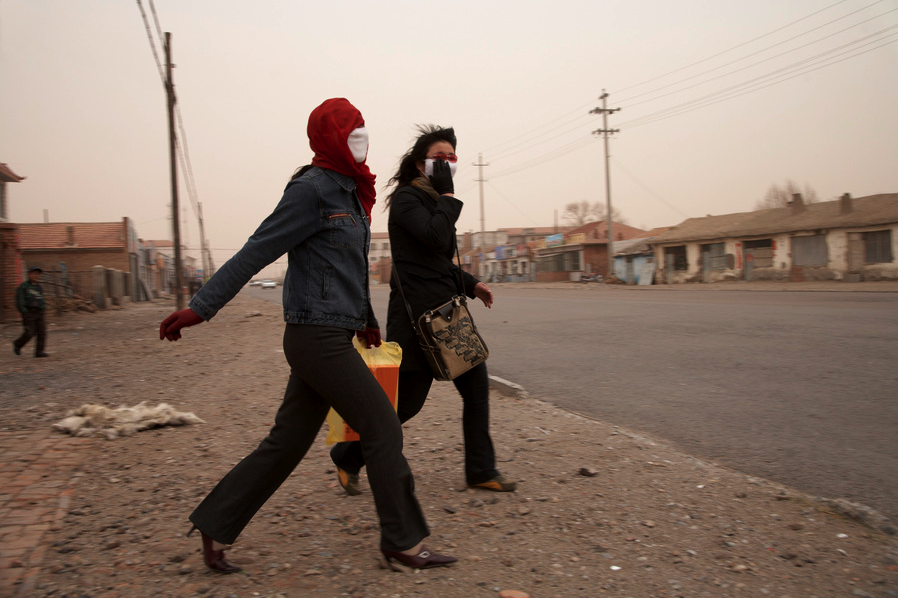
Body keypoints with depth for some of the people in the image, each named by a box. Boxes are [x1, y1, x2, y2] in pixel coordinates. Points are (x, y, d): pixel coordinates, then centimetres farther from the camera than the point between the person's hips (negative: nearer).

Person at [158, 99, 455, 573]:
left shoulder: (349, 192, 16)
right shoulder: (311, 189, -11)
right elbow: (255, 253, -14)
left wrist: (365, 318, 34)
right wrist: (200, 307, -14)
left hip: (331, 338, 9)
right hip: (318, 337, -9)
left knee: (287, 442, 13)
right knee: (383, 430, -2)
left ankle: (215, 526, 24)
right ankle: (403, 542, 13)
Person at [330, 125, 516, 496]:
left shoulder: (434, 201, 18)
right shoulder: (407, 198, -9)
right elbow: (436, 238, -25)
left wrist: (471, 284, 15)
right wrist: (448, 194, -13)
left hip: (446, 312, 9)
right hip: (416, 315, -9)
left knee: (476, 384, 5)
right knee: (407, 401, -1)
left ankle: (481, 471, 17)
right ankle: (347, 457, 20)